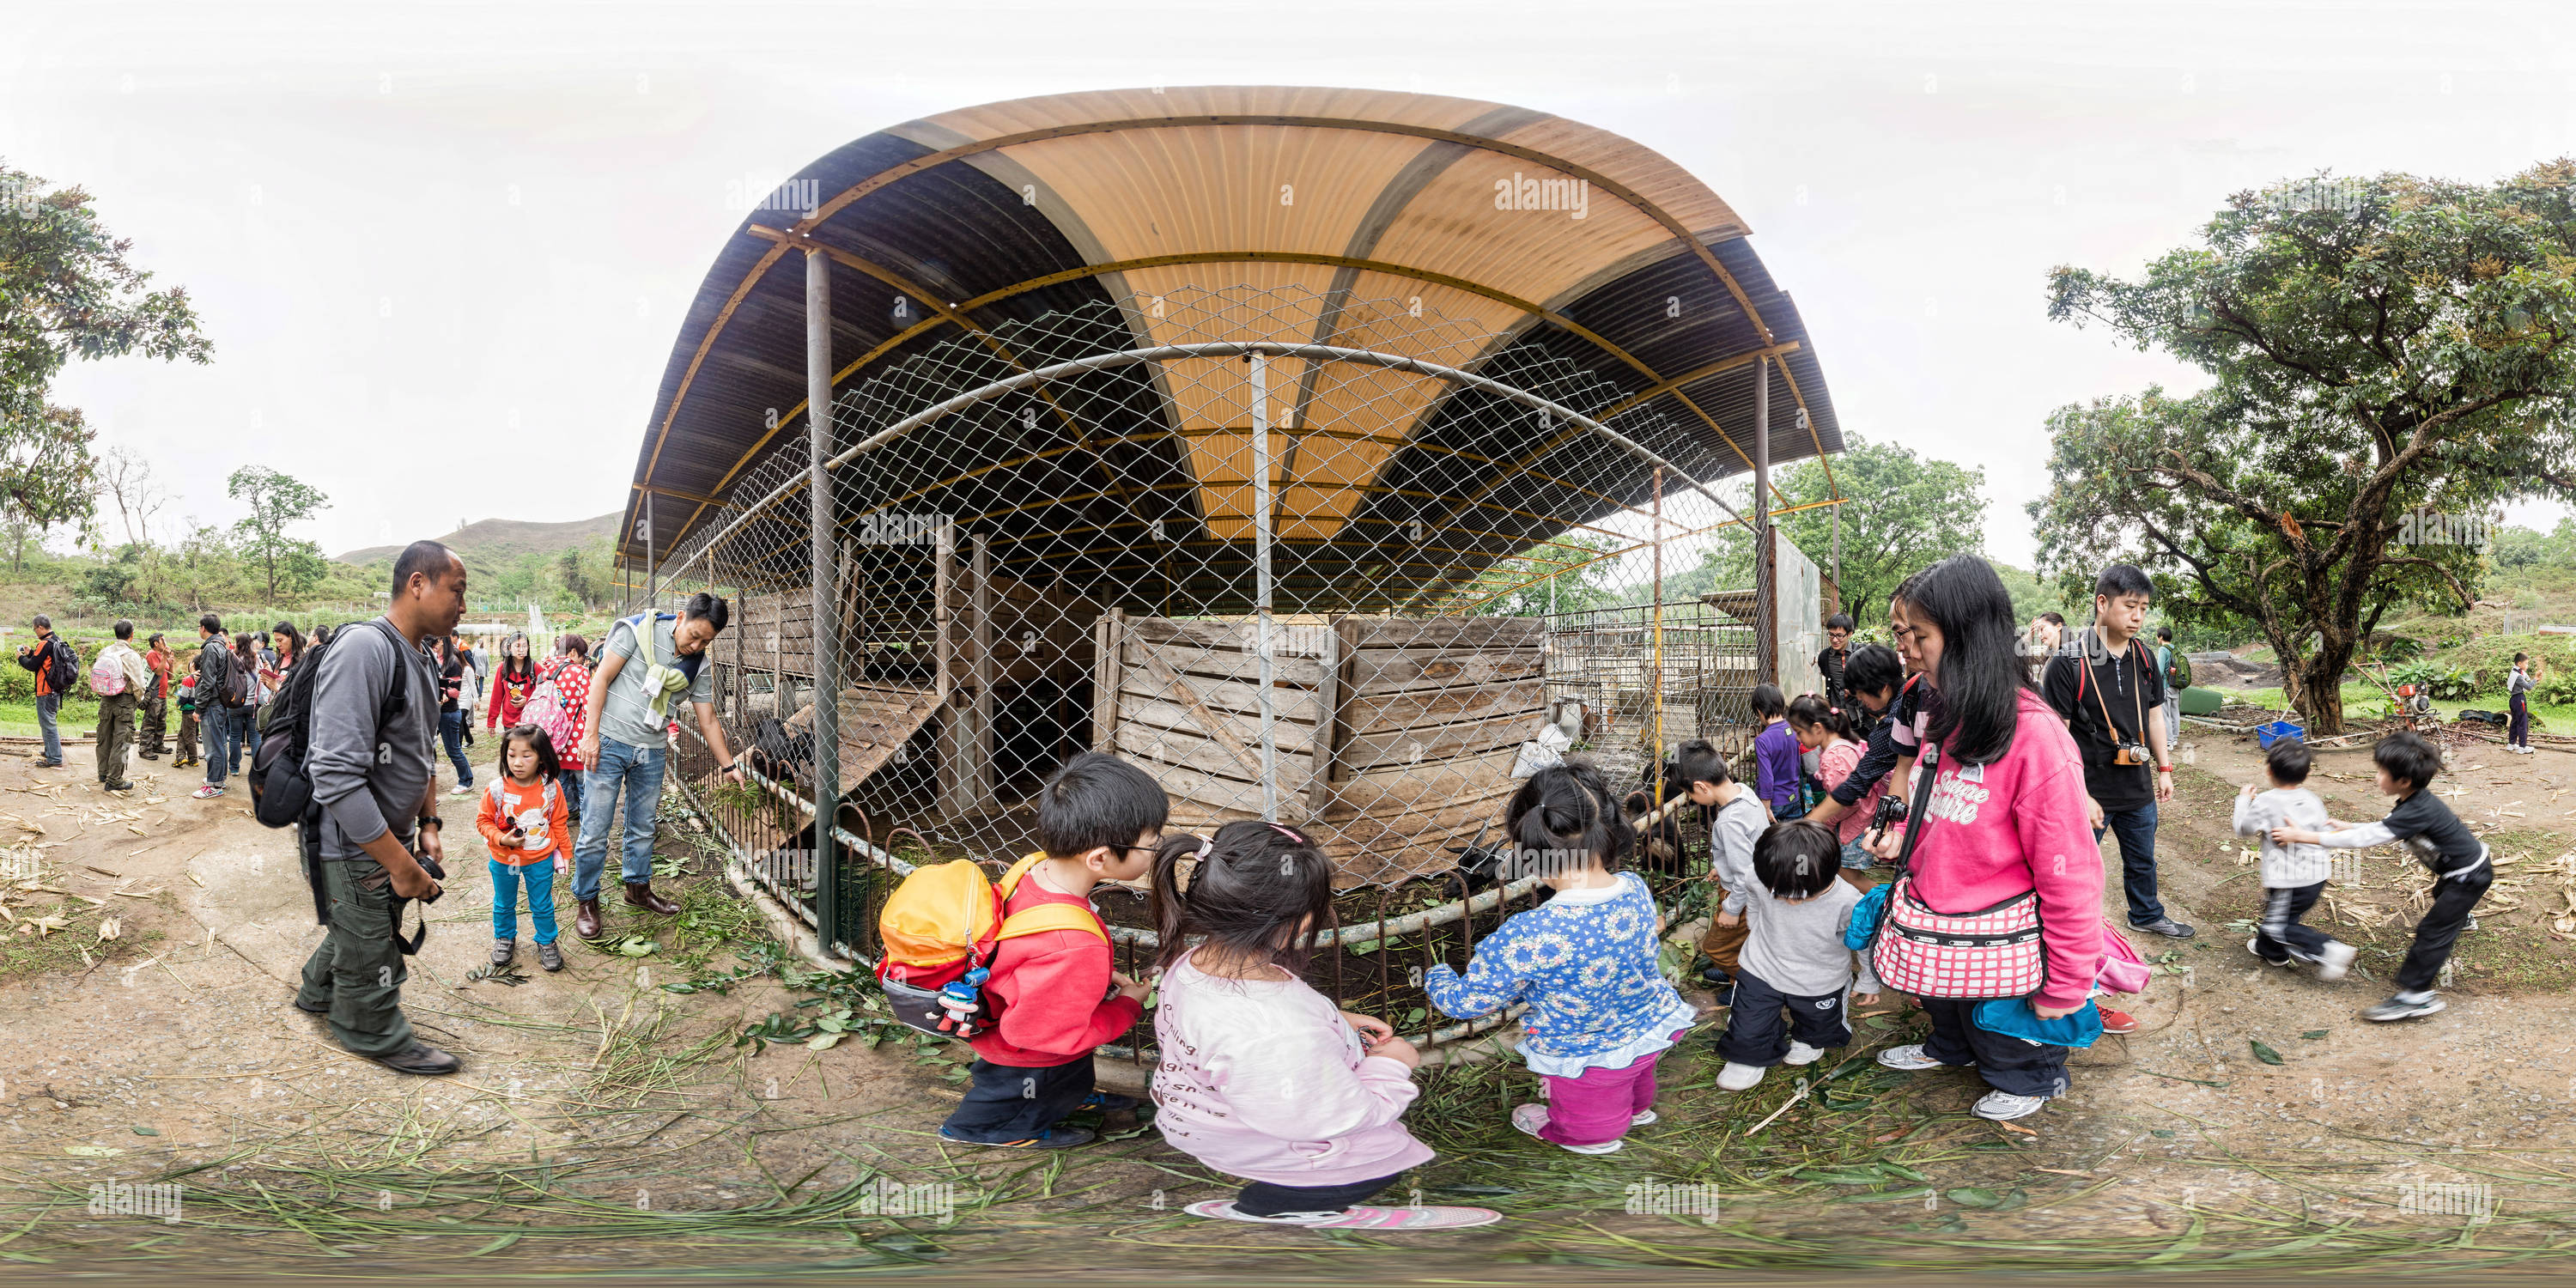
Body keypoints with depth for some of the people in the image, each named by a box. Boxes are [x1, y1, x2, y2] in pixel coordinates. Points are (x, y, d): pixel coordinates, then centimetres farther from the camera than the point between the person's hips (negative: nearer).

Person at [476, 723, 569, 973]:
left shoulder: (551, 788, -16)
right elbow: (483, 820, -6)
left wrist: (565, 853, 2)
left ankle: (546, 941, 37)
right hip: (504, 860, 0)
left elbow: (558, 823, -3)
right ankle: (504, 938, 46)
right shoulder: (497, 789, -19)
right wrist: (502, 839, -22)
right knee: (504, 904, 22)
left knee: (543, 905, 15)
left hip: (541, 860, 0)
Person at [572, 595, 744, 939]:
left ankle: (638, 888, 35)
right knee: (595, 831, -2)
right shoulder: (639, 630, -11)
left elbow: (708, 721, 11)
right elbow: (601, 679, -10)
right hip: (610, 742, -5)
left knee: (643, 828, 16)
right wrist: (591, 734, -14)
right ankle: (586, 901, 12)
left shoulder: (699, 667, 3)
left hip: (652, 751, 5)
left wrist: (728, 766, 11)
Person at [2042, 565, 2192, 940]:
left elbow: (2153, 717, 16)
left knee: (2142, 861, 24)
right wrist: (2079, 796, -20)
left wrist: (2164, 769, 15)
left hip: (2137, 790, 6)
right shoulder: (2067, 663, -18)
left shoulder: (2144, 660, 3)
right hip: (2088, 791, -6)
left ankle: (2147, 915, 46)